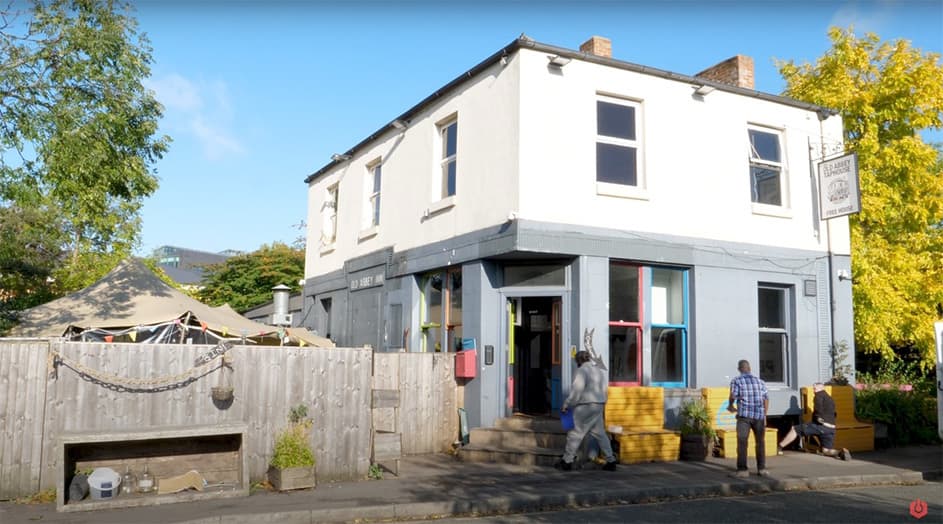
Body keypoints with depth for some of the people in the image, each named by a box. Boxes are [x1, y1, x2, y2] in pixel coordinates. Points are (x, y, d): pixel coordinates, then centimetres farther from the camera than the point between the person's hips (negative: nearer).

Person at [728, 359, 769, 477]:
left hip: (744, 415, -3)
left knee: (742, 442, 0)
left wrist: (731, 405, 9)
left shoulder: (736, 381, 2)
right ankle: (762, 468, 14)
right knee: (760, 442, 15)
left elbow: (733, 396, -12)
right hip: (759, 415, 3)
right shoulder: (760, 381, 13)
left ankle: (742, 469, -5)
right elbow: (766, 399, 8)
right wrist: (764, 416, 13)